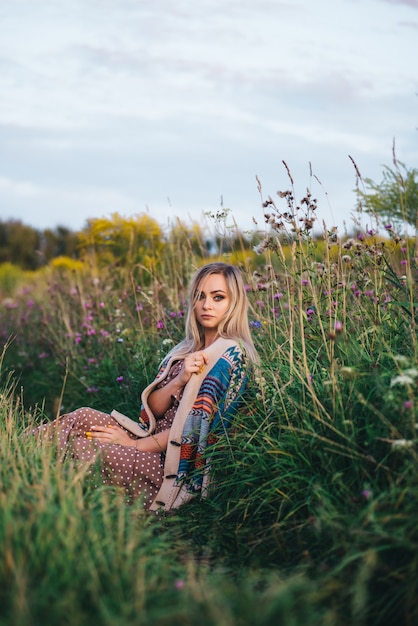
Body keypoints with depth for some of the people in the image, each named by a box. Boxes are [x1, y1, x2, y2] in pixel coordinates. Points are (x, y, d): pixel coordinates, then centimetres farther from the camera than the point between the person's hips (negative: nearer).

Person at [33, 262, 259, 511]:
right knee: (83, 417, -10)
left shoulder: (231, 354, -10)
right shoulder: (187, 350, 15)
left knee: (81, 448, -21)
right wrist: (179, 380, -12)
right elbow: (153, 408, 8)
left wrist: (135, 444, -11)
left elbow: (197, 428, -15)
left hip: (181, 465, -7)